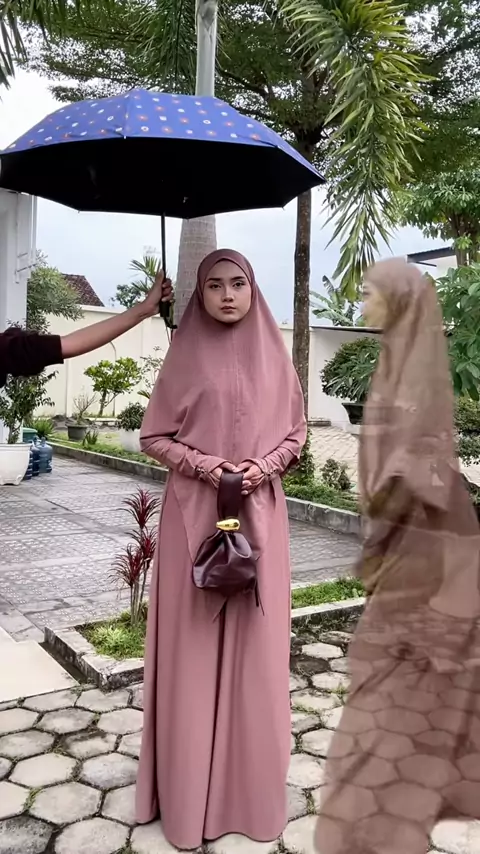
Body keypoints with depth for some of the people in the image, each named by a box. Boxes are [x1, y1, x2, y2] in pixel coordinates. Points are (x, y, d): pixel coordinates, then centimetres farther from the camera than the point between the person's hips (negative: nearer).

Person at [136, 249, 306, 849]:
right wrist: (207, 465, -14)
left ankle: (249, 781, 26)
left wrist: (264, 466, -9)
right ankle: (190, 785, 21)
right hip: (195, 512, -2)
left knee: (255, 641, 8)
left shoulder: (273, 358, 6)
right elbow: (153, 436, 1)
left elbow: (295, 433, 10)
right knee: (194, 642, 4)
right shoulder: (186, 357, 0)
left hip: (259, 513, 2)